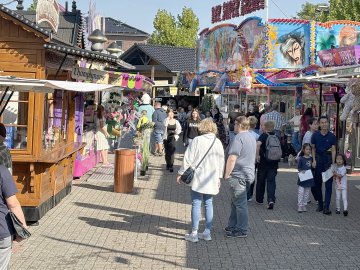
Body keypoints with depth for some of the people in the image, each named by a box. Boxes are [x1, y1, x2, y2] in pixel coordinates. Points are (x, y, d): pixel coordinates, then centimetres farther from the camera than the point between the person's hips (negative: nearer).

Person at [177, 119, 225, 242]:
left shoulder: (197, 140, -10)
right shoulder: (218, 142, 3)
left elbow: (188, 159, -9)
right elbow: (221, 161, 10)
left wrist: (181, 173, 0)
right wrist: (219, 176, 21)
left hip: (198, 178, -4)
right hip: (212, 179, 4)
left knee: (196, 204, 0)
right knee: (208, 204, 11)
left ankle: (194, 233, 2)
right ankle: (207, 232, 15)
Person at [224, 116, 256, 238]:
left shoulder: (239, 138, -17)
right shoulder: (252, 137, 14)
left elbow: (232, 158, -23)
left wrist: (227, 174, -13)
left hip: (239, 175, -10)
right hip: (249, 174, 10)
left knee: (240, 203, -3)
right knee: (236, 202, 18)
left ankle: (242, 230, 3)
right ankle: (233, 226, 25)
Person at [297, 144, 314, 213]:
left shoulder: (311, 159, 6)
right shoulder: (301, 159, -6)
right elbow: (299, 167, -3)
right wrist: (301, 171, -19)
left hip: (309, 178, 4)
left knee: (307, 193, 10)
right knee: (301, 192, -5)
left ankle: (304, 205, 18)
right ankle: (300, 205, -1)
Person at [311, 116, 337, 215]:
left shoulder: (332, 136, 1)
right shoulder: (315, 135, 3)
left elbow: (333, 150, 1)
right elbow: (313, 148, 9)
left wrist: (333, 163, -8)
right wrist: (314, 160, -2)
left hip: (328, 159, -1)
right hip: (318, 159, 2)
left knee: (328, 185, -6)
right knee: (317, 184, 8)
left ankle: (326, 207, -8)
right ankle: (320, 204, 23)